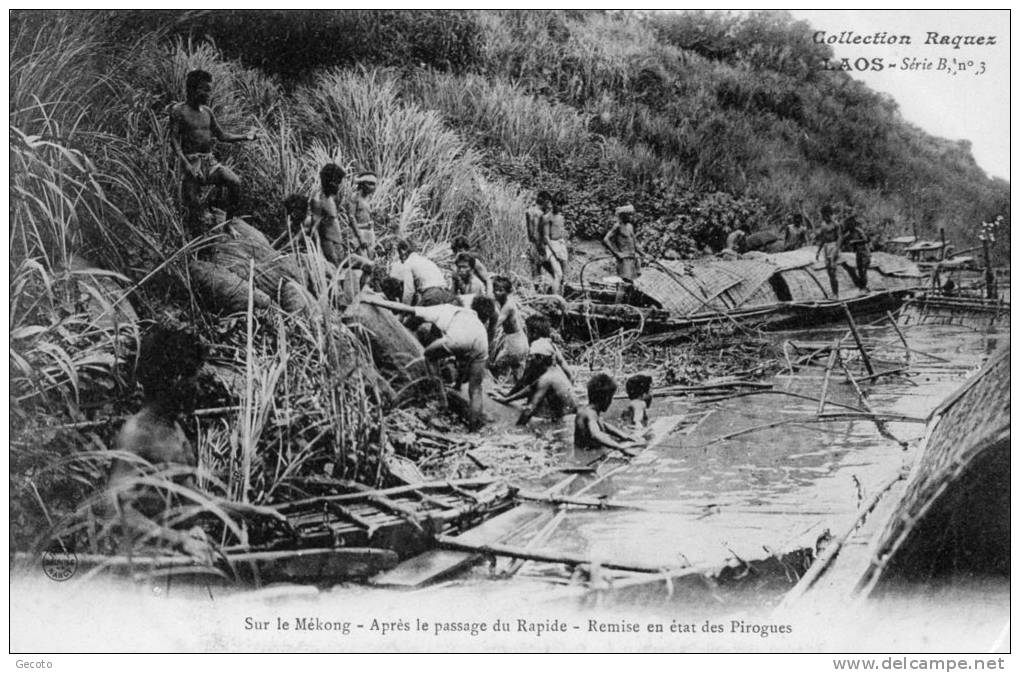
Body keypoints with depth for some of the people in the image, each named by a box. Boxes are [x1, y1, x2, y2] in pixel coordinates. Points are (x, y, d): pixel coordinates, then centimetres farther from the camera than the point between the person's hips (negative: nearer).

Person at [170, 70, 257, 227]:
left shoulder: (207, 111, 13)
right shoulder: (178, 111, -4)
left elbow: (221, 135, 20)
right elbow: (174, 139, -11)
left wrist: (244, 136, 8)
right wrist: (185, 163, -24)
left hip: (210, 161, 5)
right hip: (191, 162, -5)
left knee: (234, 181, -18)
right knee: (193, 207, -7)